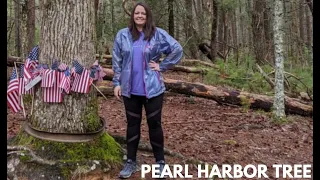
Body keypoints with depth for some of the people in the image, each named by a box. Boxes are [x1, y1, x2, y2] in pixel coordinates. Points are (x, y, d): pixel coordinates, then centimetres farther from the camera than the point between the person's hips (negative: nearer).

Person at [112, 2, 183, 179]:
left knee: (154, 124, 6)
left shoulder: (158, 34, -3)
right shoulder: (122, 35, 2)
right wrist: (116, 83, 2)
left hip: (152, 88, -2)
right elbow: (117, 61, 6)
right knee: (132, 124, 11)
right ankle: (131, 161, 23)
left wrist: (162, 66, -6)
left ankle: (160, 162, 20)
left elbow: (177, 50, -1)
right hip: (130, 89, 2)